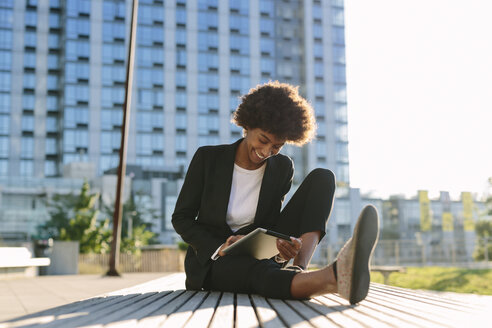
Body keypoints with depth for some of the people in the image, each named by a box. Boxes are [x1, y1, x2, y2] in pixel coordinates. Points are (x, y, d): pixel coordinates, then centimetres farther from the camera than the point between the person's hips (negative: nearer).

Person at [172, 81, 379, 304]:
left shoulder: (283, 168, 2)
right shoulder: (208, 158, -6)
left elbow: (271, 223, 6)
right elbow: (181, 218, -3)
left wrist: (283, 249, -20)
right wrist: (220, 248, -21)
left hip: (261, 253, 4)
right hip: (212, 259, -3)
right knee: (260, 271, -42)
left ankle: (299, 270, -36)